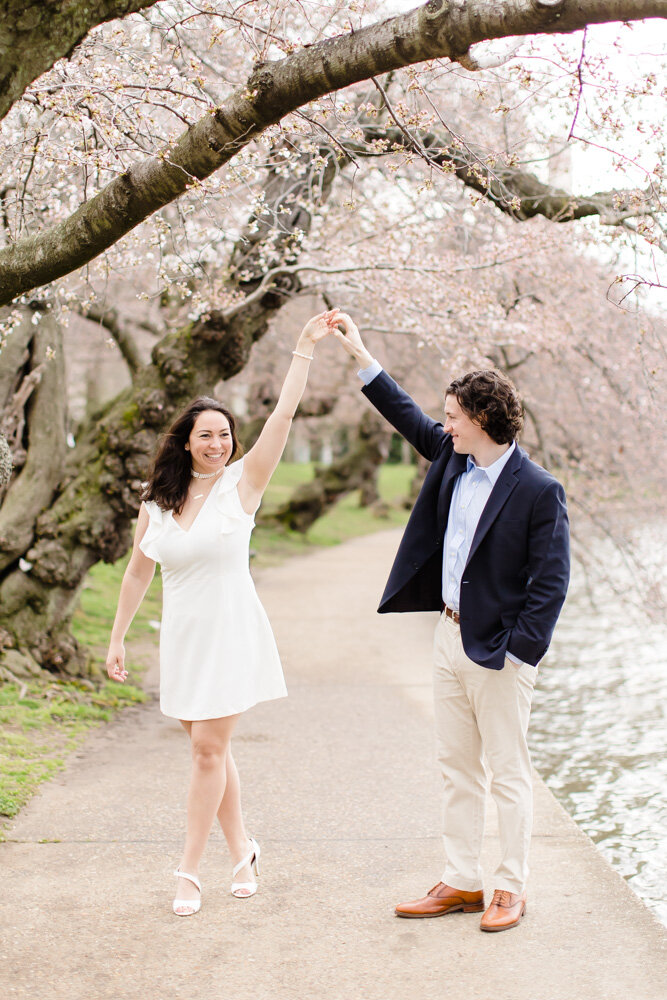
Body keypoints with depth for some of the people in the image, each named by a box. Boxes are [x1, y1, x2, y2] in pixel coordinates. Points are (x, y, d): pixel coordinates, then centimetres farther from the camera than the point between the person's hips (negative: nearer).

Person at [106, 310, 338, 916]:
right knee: (212, 748, 10)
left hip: (232, 632, -4)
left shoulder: (242, 482, -6)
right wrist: (117, 638, 13)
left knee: (209, 748, -6)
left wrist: (306, 347, -19)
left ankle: (190, 869, 2)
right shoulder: (156, 500, 5)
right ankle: (241, 850, 24)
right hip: (183, 635, 4)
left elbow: (283, 415, -14)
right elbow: (138, 572, 12)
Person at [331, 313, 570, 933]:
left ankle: (511, 888, 14)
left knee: (507, 772, 3)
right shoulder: (451, 456, 6)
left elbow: (551, 582, -15)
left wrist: (518, 651, -19)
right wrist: (359, 354, 18)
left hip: (499, 649, -8)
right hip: (450, 633, 8)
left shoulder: (538, 491, -14)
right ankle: (460, 883, 21)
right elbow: (407, 416, 20)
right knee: (457, 768, 12)